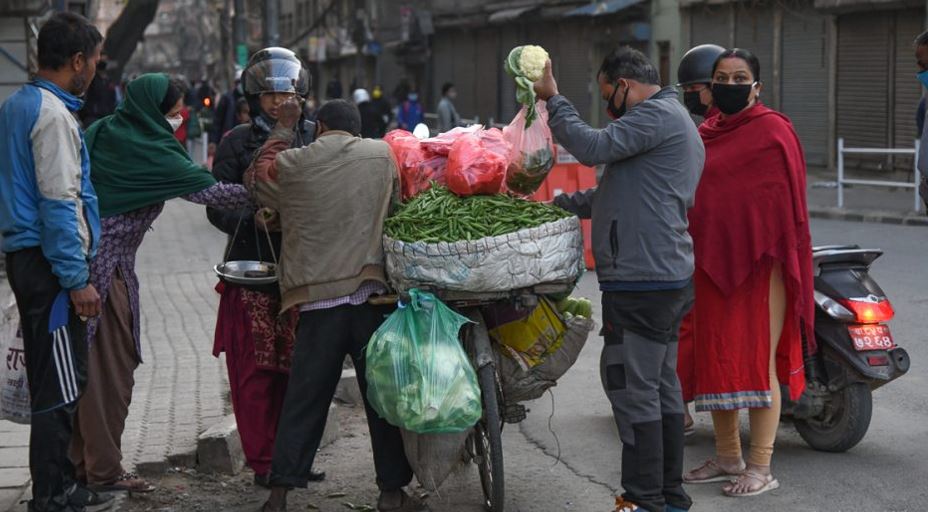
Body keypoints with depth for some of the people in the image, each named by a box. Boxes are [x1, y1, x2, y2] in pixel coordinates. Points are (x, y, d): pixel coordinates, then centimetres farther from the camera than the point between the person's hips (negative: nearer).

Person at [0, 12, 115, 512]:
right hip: (49, 263, -10)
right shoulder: (53, 115, -15)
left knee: (52, 380, 15)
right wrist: (77, 279, -19)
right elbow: (59, 204, -20)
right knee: (61, 386, -5)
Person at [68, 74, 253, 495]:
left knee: (85, 364, 13)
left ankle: (81, 461, 20)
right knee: (112, 365, 1)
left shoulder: (101, 133, 10)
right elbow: (211, 192, -12)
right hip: (107, 266, -8)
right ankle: (104, 470, 6)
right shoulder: (151, 152, -12)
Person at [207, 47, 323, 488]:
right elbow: (218, 207, 2)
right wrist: (254, 220, -16)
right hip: (251, 270, -1)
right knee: (255, 372, -2)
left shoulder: (313, 138, 8)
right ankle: (262, 462, 7)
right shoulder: (238, 142, 5)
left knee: (299, 369, 5)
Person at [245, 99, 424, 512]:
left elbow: (257, 177, 22)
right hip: (369, 292, 0)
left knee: (304, 399, 8)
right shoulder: (382, 155, 3)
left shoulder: (291, 164, 1)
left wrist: (283, 128, 30)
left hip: (316, 298, 1)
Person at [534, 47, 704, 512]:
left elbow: (592, 147, -19)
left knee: (633, 389, -8)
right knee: (662, 386, 14)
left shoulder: (657, 115, -10)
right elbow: (612, 194, 27)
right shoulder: (674, 121, 23)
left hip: (641, 282, -11)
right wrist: (558, 205, 23)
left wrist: (552, 99, -8)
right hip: (669, 278, 11)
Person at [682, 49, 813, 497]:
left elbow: (787, 200, -9)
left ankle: (760, 468, 1)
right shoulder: (705, 134, 15)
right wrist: (691, 257, 17)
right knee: (715, 360, 11)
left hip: (760, 264, -7)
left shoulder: (773, 131, -6)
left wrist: (779, 256, -15)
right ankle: (727, 457, 23)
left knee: (758, 362, -5)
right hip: (711, 263, 7)